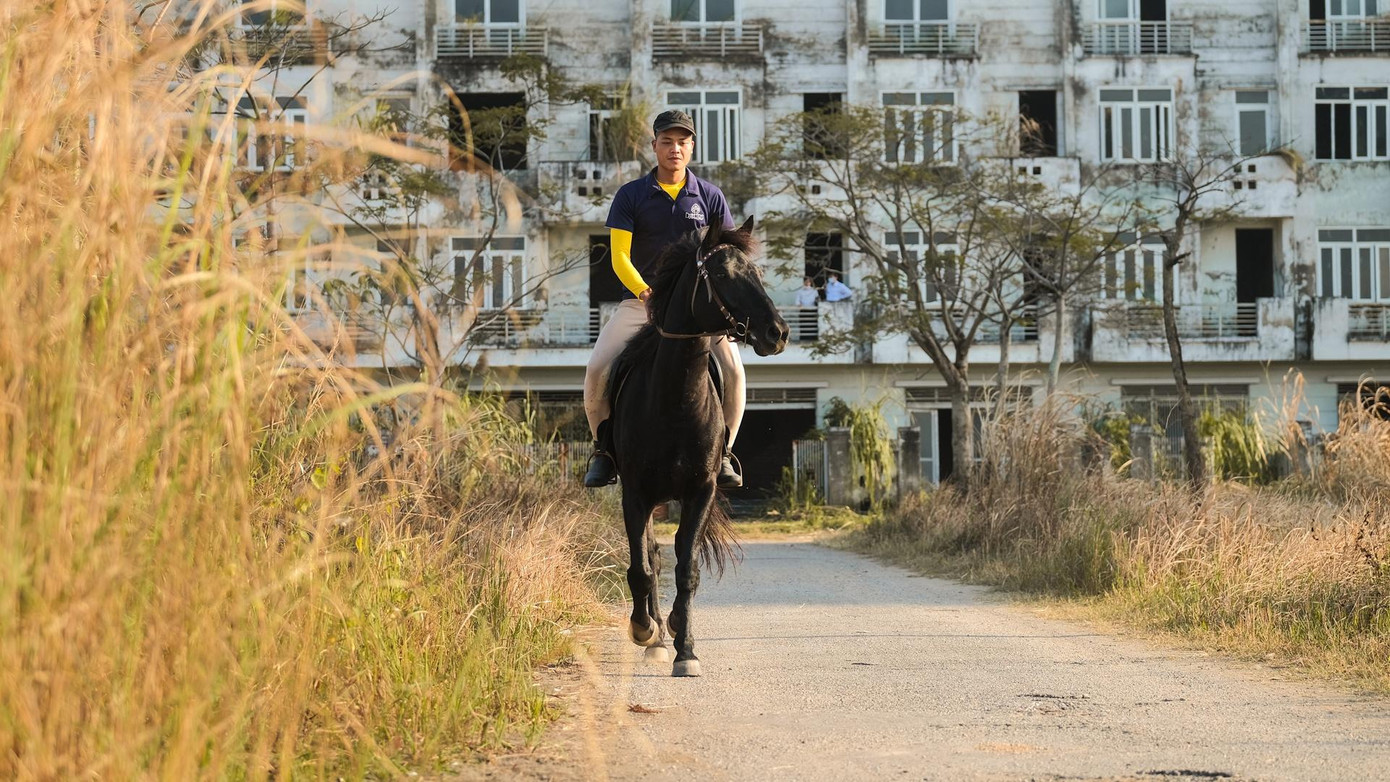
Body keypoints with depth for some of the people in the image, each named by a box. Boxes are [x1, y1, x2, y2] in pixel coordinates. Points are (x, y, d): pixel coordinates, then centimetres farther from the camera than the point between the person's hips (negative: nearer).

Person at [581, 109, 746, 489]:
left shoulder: (710, 197, 5)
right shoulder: (630, 196, 1)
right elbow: (620, 257, -5)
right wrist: (647, 293, -22)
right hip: (639, 300, 0)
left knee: (733, 371, -21)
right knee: (596, 371, -18)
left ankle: (722, 454, -5)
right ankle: (604, 451, 3)